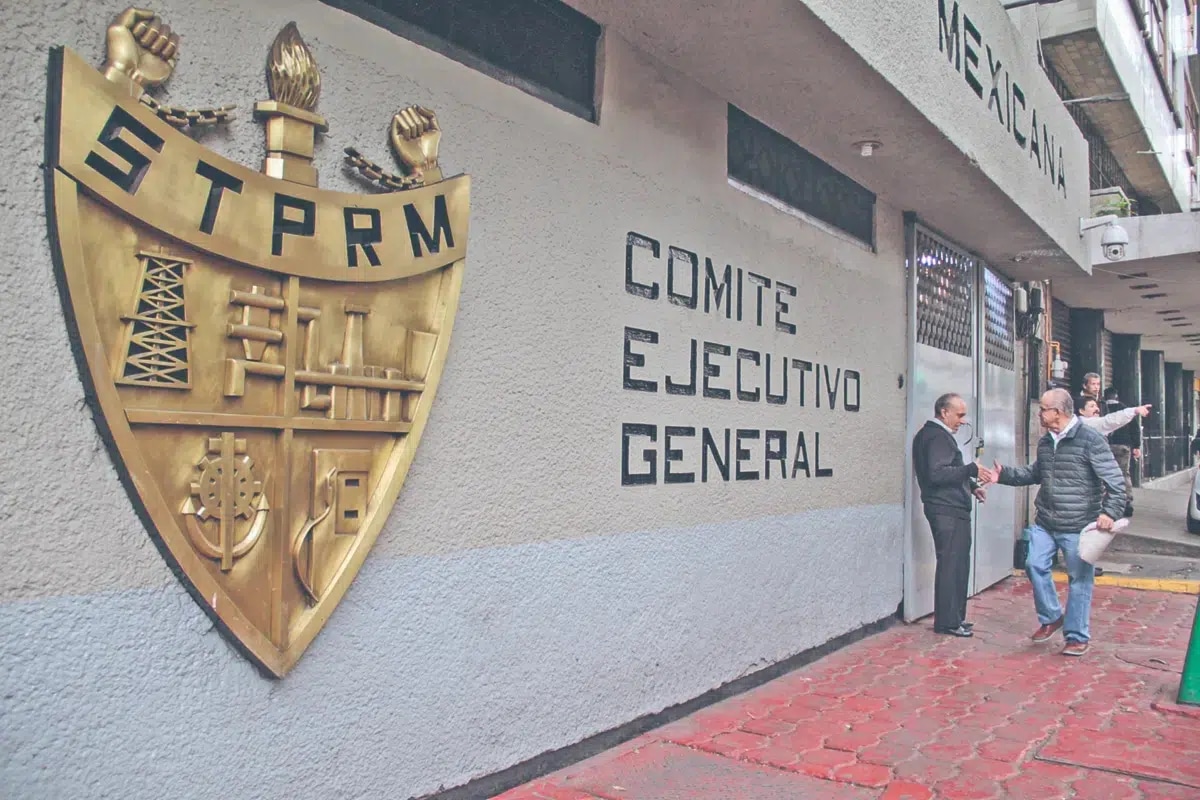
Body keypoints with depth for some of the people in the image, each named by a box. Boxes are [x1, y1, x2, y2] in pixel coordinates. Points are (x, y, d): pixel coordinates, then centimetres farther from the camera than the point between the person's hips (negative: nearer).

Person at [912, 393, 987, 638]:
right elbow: (937, 473, -24)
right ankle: (948, 622, -2)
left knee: (957, 564, 12)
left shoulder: (935, 434, 20)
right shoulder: (938, 437, -13)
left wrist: (971, 486, 15)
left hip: (951, 509, 10)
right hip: (948, 510, -10)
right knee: (951, 565, -7)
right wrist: (971, 469, -21)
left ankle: (954, 617, 19)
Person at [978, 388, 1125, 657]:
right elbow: (1034, 474, 23)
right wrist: (1003, 475, 13)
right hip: (1045, 523, 6)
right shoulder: (1045, 442, 9)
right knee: (1035, 566, 0)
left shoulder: (1090, 440, -13)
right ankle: (1051, 617, 22)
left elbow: (1115, 481, -14)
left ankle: (1077, 637, 16)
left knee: (1079, 580, 4)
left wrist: (1110, 511, -26)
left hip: (1079, 526, -6)